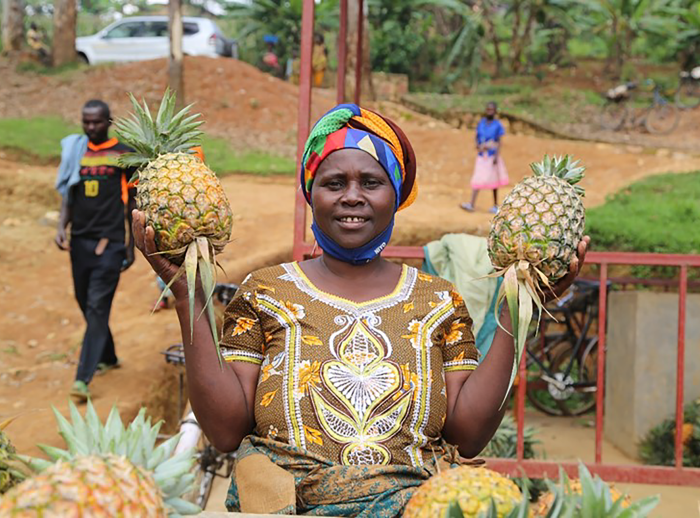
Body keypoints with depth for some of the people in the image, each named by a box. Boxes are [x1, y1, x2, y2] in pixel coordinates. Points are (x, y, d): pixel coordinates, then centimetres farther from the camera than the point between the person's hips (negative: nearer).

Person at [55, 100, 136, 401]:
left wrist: (131, 246, 4)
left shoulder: (124, 155, 1)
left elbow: (132, 203, 5)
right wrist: (62, 226, -2)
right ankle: (107, 357, 34)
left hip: (110, 242, -5)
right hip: (80, 240, 5)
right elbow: (68, 195, 15)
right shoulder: (75, 152, 11)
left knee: (97, 307, -10)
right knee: (85, 304, 13)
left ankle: (83, 378, -14)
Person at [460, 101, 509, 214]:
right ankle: (472, 204, -10)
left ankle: (495, 206, 15)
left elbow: (500, 141, -8)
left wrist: (497, 156, -15)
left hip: (492, 156, -4)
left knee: (493, 181, 5)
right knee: (477, 180, -4)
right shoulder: (481, 123, 4)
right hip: (481, 156, 4)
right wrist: (478, 145, -7)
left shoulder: (497, 125, -8)